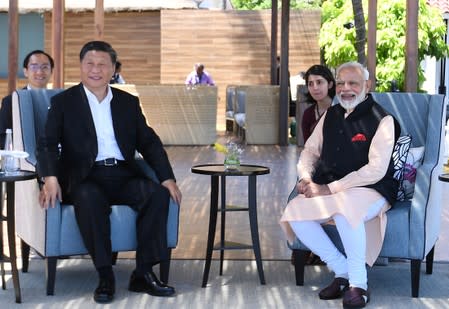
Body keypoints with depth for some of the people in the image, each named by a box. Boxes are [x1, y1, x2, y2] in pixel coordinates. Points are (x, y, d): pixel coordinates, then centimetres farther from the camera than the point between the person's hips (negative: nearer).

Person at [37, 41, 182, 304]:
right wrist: (50, 178, -23)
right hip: (84, 179, -3)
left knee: (158, 193, -25)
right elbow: (48, 144, -2)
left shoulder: (129, 102, 18)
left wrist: (168, 178, -2)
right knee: (89, 198, -37)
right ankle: (105, 276, -28)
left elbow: (149, 142, 14)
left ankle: (143, 273, -20)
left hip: (123, 176, 3)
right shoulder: (63, 102, 8)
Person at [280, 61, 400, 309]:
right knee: (294, 213, -19)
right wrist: (305, 177, -2)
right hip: (328, 190, 7)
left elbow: (376, 170, -17)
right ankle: (342, 272, -5)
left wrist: (330, 188, -20)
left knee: (345, 210, -39)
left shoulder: (381, 119, -8)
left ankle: (358, 283, -20)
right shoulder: (330, 115, 13)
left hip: (370, 190, -6)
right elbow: (310, 150, 21)